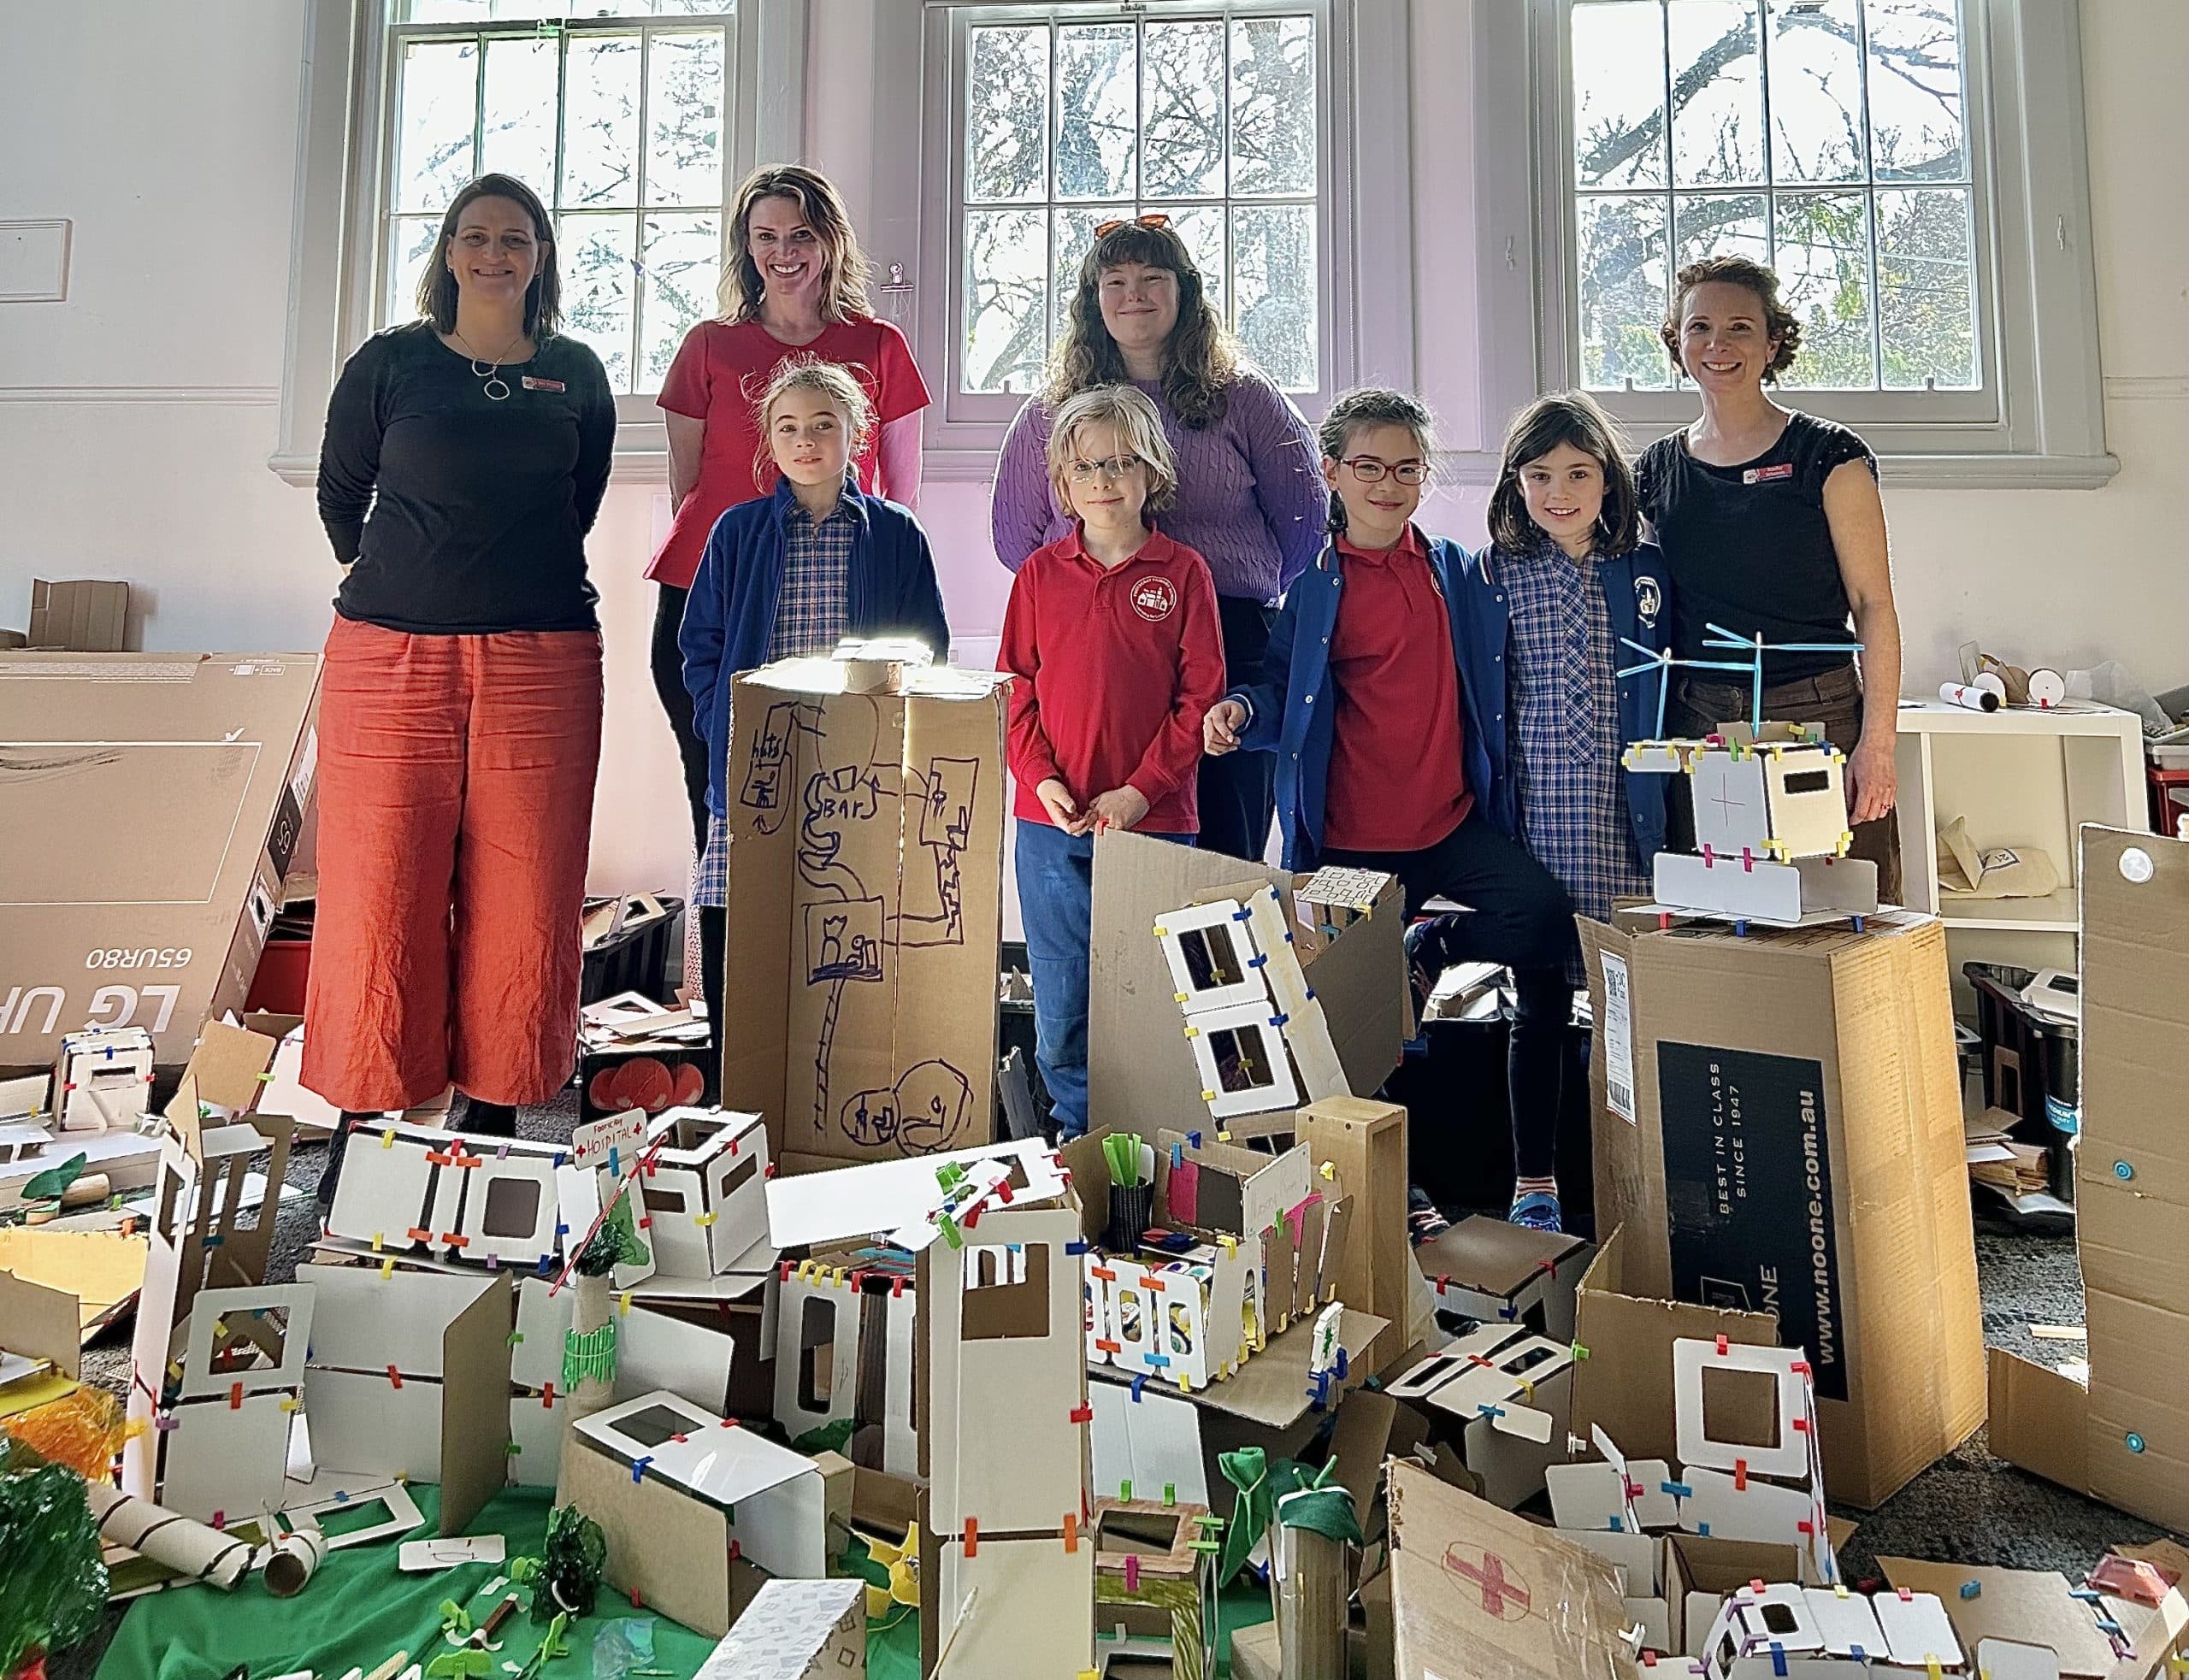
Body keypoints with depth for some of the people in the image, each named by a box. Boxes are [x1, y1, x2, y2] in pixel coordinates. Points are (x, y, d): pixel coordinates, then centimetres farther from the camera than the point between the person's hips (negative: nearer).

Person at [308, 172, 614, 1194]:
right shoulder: (389, 363, 8)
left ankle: (494, 1120, 13)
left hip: (541, 666, 1)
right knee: (377, 897, -2)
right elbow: (339, 495, 18)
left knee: (521, 906, 0)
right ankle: (362, 1127, 11)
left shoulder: (576, 374, 12)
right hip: (391, 658, -1)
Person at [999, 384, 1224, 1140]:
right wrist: (1041, 777, -7)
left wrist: (1140, 790, -11)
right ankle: (1077, 1135, 26)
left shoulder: (1183, 572, 1)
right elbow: (1015, 688, 8)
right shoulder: (1040, 573, 8)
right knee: (1060, 1000, 8)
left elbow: (1200, 695, -2)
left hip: (1155, 820, -2)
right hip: (1052, 822, 2)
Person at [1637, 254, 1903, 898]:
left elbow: (1873, 607, -3)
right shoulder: (1657, 469, 10)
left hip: (1817, 718, -3)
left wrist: (1876, 742, -12)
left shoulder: (1827, 456, 0)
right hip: (1695, 725, 3)